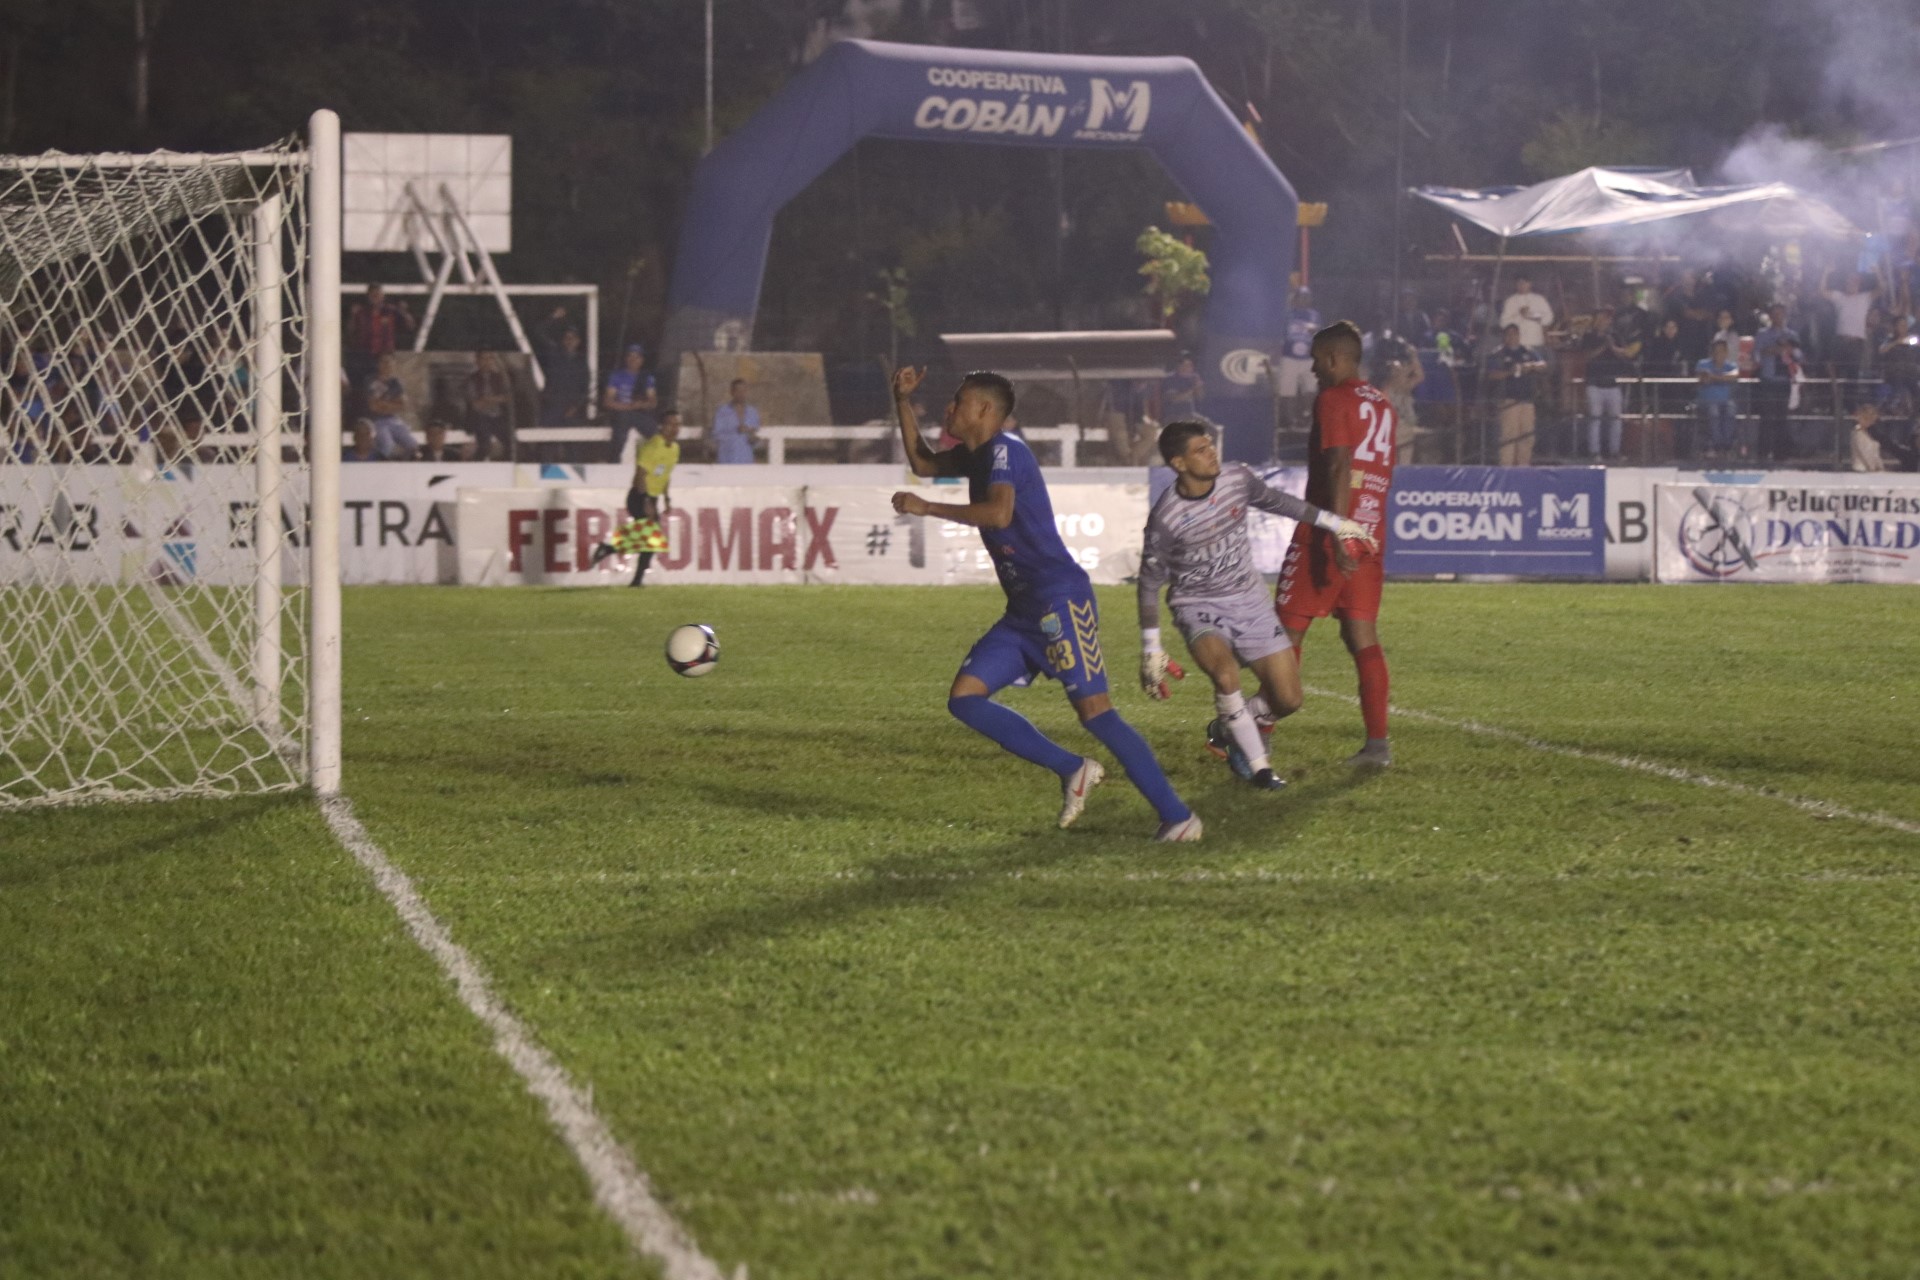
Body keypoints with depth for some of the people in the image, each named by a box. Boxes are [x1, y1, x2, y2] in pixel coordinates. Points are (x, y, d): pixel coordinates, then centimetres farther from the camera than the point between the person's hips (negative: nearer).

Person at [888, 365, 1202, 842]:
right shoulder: (976, 454, 18)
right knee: (964, 698, 1)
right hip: (1024, 610, 10)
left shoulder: (1004, 450, -10)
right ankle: (1072, 770, 3)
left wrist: (926, 508, -20)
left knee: (1093, 710, -16)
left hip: (1061, 600, -10)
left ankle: (1177, 816, -14)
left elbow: (999, 513, -28)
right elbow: (922, 463, 36)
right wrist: (902, 401, 24)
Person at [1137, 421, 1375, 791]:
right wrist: (1151, 651, -8)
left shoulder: (1237, 478, -9)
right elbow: (1149, 583, -10)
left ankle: (1228, 729, 29)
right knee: (1225, 671, -35)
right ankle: (1258, 767, -19)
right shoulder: (1165, 519, -21)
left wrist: (1338, 525, 17)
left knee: (1288, 699, -2)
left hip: (1248, 599, 5)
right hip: (1198, 606, -5)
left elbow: (1277, 502, 11)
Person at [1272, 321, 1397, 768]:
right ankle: (1377, 743, -2)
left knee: (1288, 629, 1)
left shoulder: (1333, 400, -8)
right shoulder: (1382, 405, 16)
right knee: (1363, 637, 5)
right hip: (1370, 537, 7)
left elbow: (1339, 467, -18)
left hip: (1326, 533, -7)